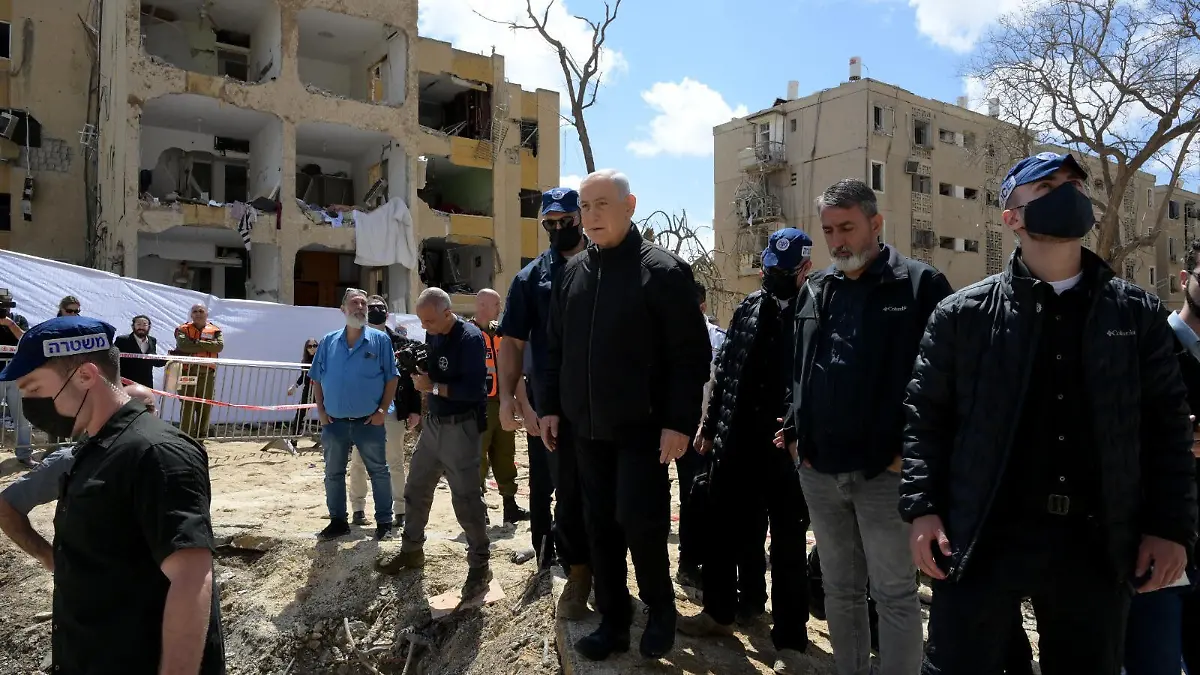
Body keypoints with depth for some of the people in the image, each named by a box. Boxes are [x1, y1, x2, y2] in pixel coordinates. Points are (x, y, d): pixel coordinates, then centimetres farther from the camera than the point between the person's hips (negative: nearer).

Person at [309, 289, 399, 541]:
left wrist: (383, 409, -9)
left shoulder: (380, 340, -3)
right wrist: (320, 409, 0)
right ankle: (338, 521, 25)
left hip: (369, 422, -2)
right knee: (333, 473, 11)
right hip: (334, 422, 3)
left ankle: (384, 521, 18)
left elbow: (391, 378, -3)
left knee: (379, 472, 6)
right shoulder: (328, 342, 5)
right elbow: (317, 379, 9)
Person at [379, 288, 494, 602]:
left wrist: (432, 387, -22)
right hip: (433, 423, 8)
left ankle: (479, 566, 8)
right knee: (415, 490, 16)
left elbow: (475, 389, -25)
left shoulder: (470, 338, -18)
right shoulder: (432, 335, 6)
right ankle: (412, 551, 33)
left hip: (460, 428, -8)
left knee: (466, 498, -3)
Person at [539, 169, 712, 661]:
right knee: (600, 527, 11)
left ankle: (660, 610, 23)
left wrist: (679, 422, -16)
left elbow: (691, 355, -11)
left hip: (643, 427, -5)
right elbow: (555, 348, 15)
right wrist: (551, 407, 10)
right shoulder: (572, 272, 9)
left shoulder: (663, 270, -9)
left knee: (639, 521, -4)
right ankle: (613, 621, 26)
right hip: (586, 428, 6)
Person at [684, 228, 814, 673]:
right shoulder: (749, 308, 9)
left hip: (789, 448, -5)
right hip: (737, 442, 6)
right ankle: (719, 612, 35)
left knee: (787, 545, 6)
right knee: (724, 528, 16)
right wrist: (710, 426, 12)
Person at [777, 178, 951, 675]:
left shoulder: (921, 285, -4)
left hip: (884, 471, -5)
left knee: (895, 594, 5)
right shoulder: (815, 290, 12)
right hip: (819, 471, 6)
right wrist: (797, 434, 8)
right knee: (840, 590, 18)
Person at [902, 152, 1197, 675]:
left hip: (1099, 544, 3)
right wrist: (923, 508, -7)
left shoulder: (1138, 314, 6)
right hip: (984, 538, -2)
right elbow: (926, 415, 0)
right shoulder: (963, 314, -1)